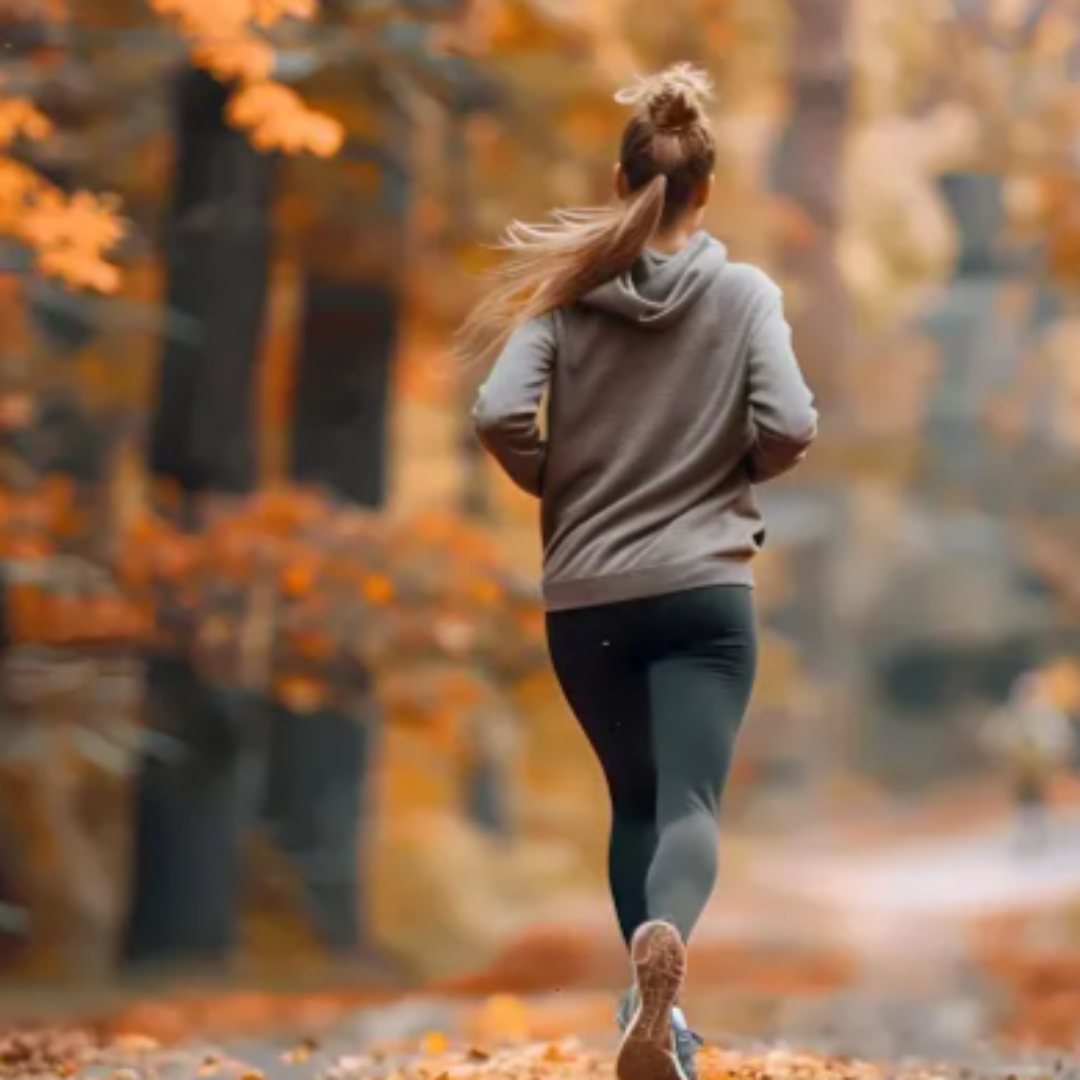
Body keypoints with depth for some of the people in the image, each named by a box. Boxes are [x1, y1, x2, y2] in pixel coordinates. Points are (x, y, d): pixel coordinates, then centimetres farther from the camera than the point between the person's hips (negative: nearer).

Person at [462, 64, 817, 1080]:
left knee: (634, 801, 20)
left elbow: (500, 417, -11)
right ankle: (664, 936, -41)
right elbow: (790, 430, -10)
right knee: (689, 802, -9)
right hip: (703, 591, -2)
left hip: (583, 598, 2)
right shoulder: (743, 293, -2)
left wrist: (556, 486, 8)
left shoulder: (566, 292, -1)